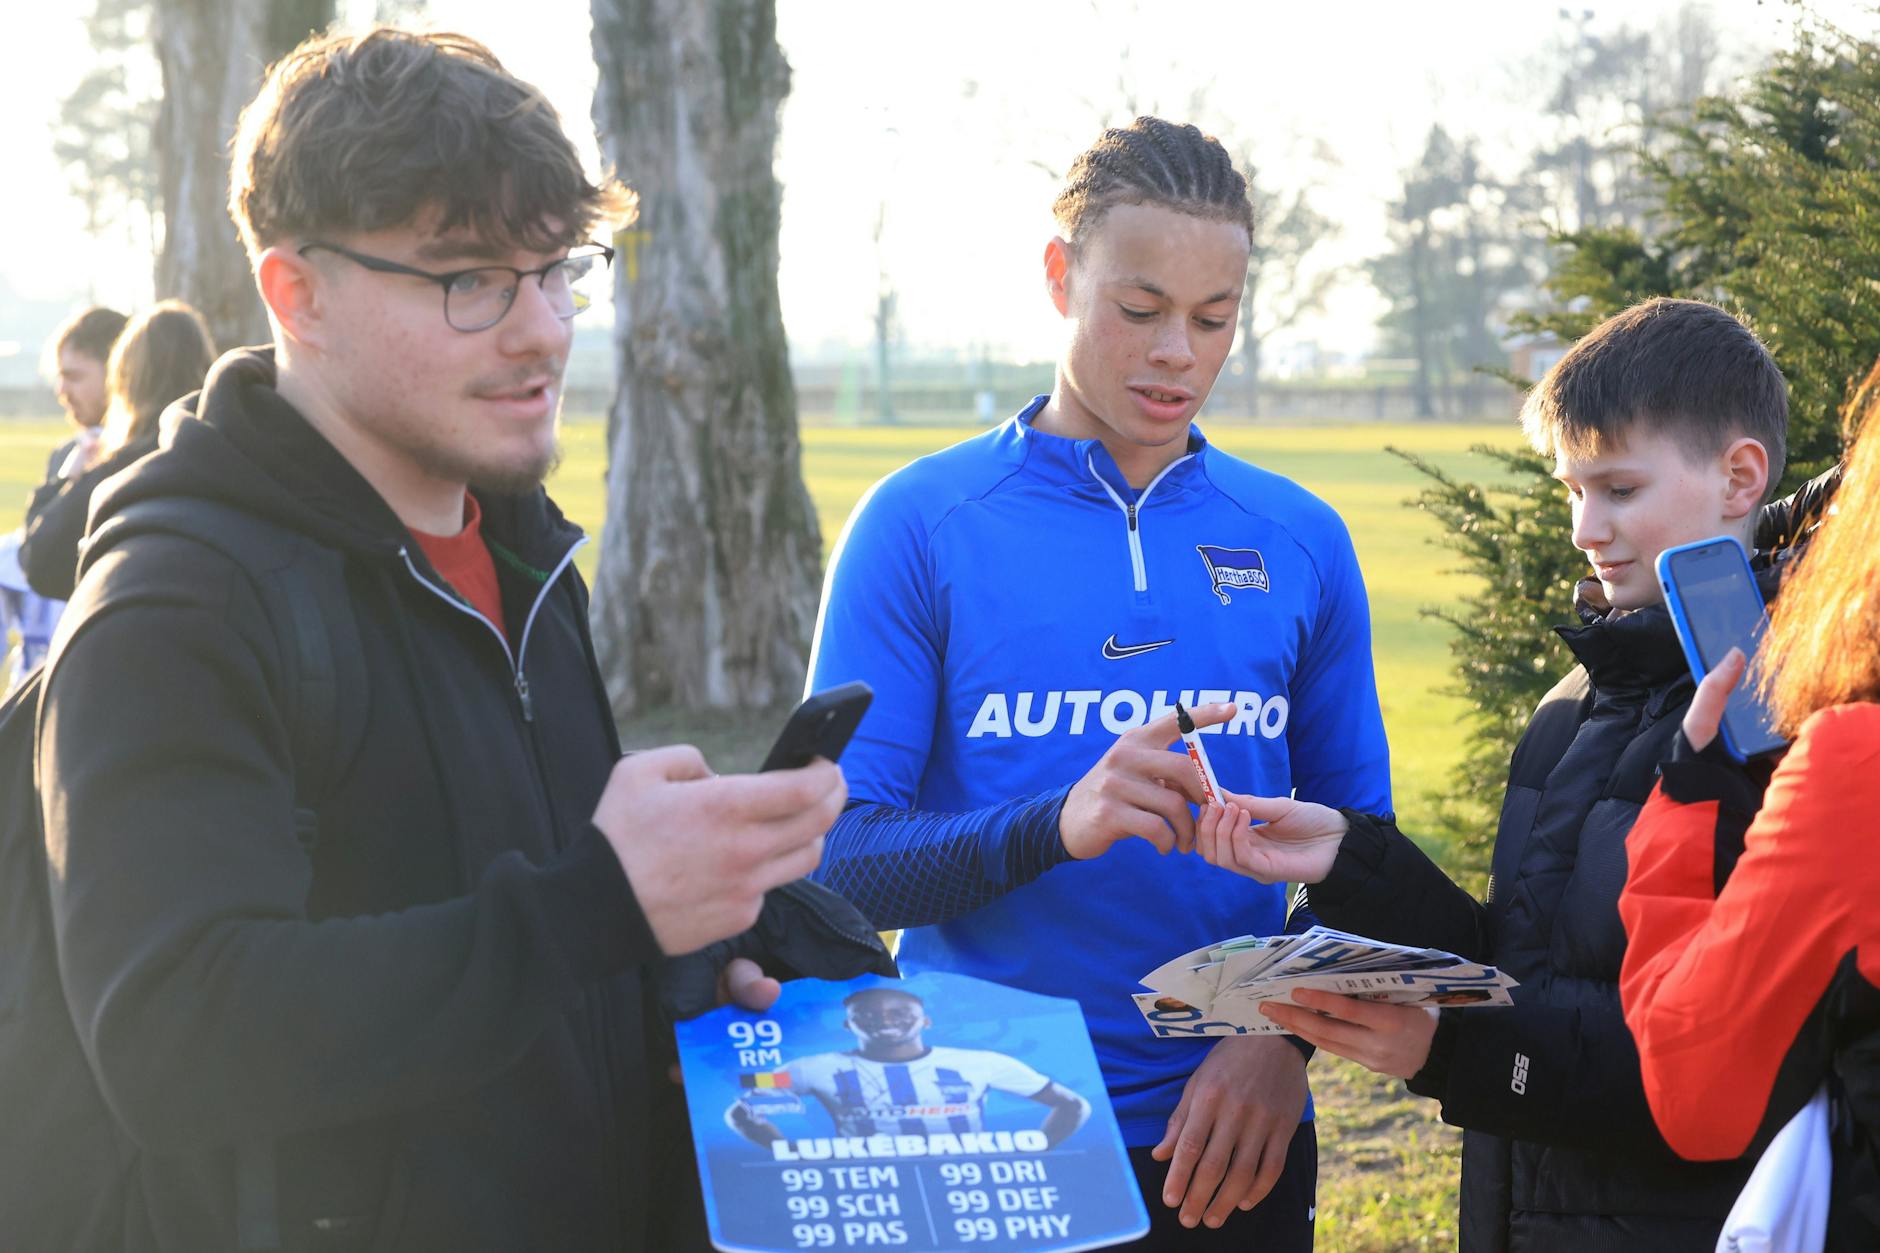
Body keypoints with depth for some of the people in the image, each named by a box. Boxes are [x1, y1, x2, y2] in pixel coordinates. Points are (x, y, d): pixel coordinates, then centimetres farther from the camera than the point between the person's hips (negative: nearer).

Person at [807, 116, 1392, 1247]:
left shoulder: (1302, 543, 5)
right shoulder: (923, 523, -5)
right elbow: (839, 860, -9)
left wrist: (1285, 1032, -12)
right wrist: (1056, 827, -26)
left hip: (1229, 1150, 3)